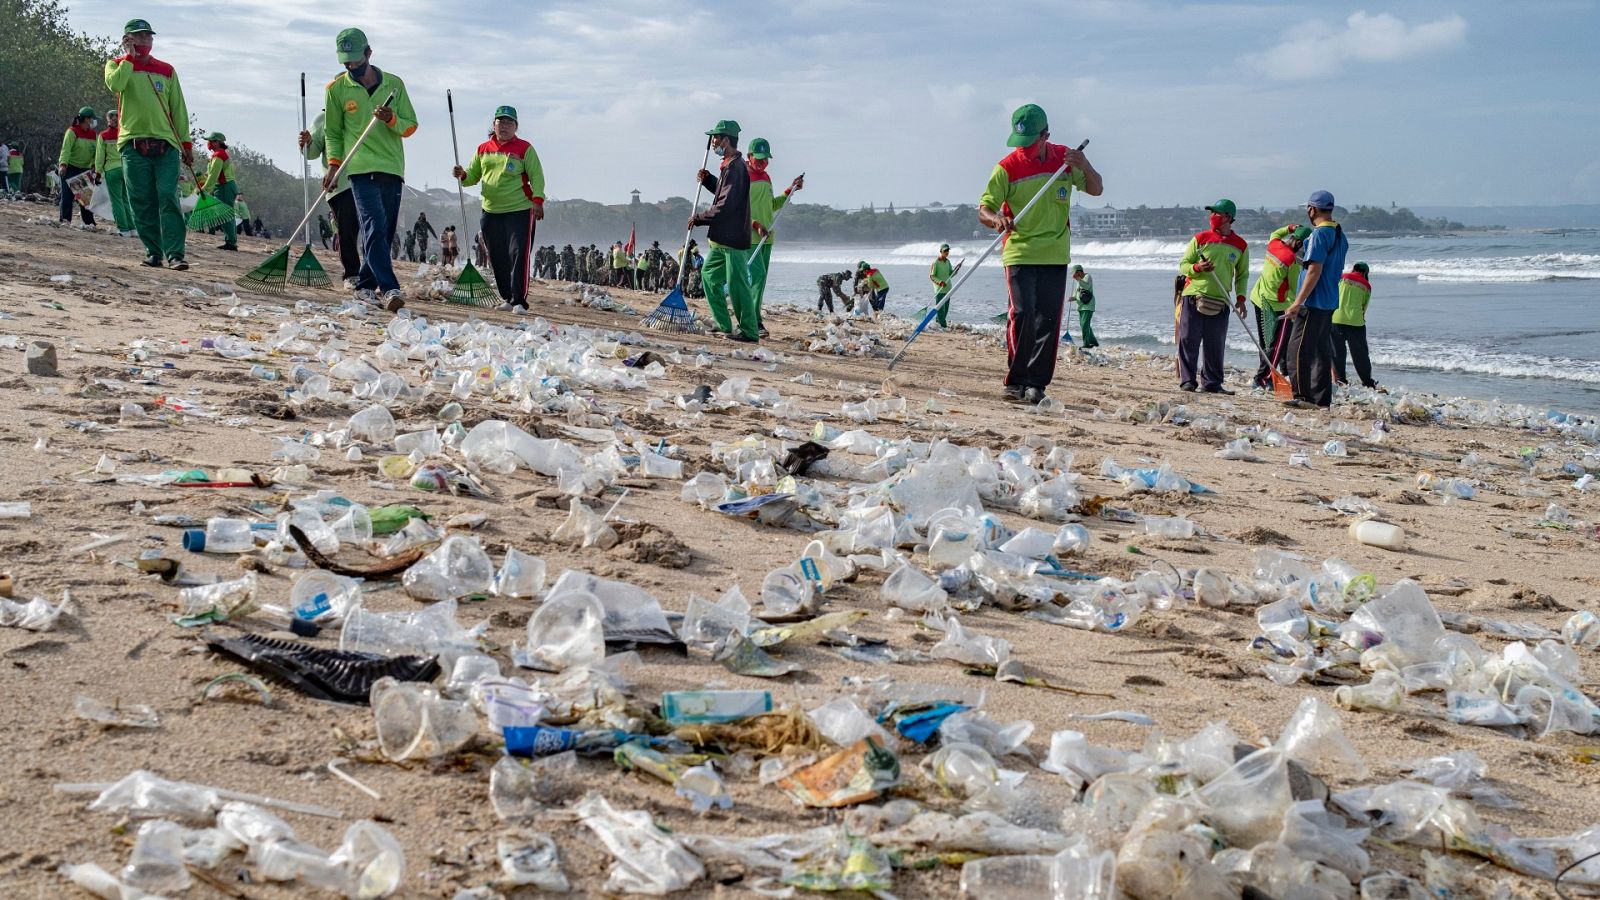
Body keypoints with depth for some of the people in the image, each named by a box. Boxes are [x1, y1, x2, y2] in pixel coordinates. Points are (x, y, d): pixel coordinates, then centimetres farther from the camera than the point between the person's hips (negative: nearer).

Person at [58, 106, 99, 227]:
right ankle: (64, 220, -1)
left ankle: (88, 222, 3)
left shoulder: (93, 134, 9)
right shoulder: (72, 131, -9)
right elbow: (66, 149, -18)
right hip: (70, 168, -5)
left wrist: (93, 166, -9)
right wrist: (63, 164, -29)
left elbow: (96, 152, 6)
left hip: (85, 169, 5)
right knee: (68, 195, -5)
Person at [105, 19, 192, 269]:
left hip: (166, 144, 0)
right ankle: (153, 251, 5)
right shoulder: (118, 65, 11)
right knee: (142, 202, -2)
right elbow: (115, 84, -13)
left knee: (168, 198, -11)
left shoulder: (166, 70, 16)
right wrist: (130, 56, -2)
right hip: (133, 144, 0)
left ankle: (175, 254, -16)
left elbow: (178, 110, 15)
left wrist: (186, 144, 9)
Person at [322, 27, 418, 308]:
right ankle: (388, 288, -25)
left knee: (385, 231, 5)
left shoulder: (394, 84, 8)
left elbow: (411, 126, 9)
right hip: (361, 168, -3)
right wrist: (334, 164, 0)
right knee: (375, 227, -18)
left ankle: (365, 284, 19)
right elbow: (333, 132, 13)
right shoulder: (337, 89, 6)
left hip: (392, 168, 3)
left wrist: (391, 119, -12)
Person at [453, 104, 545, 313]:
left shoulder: (524, 148, 2)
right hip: (491, 212, 5)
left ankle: (519, 301, -12)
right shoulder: (483, 149, 13)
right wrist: (462, 175, -4)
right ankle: (507, 298, 16)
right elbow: (473, 175, 19)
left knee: (519, 255, -12)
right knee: (498, 258, 6)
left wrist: (537, 200, -15)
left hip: (520, 211, -5)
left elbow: (536, 176, -2)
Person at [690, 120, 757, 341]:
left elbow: (725, 205, -22)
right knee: (709, 275, 16)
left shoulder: (735, 167, -18)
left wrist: (700, 218, -11)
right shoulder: (730, 165, 16)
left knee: (737, 285, -8)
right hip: (723, 238, 11)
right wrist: (708, 179, 12)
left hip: (733, 238, -11)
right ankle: (724, 325, 20)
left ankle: (750, 332, -4)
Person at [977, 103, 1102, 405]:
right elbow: (983, 209, -6)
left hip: (1055, 254, 3)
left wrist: (1084, 165, -11)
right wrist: (996, 219, -30)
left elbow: (1096, 190, 9)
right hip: (1019, 252, -3)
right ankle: (1016, 380, -3)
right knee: (1022, 315, -13)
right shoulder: (1007, 167, -5)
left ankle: (1036, 383, 7)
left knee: (1048, 320, 1)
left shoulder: (1064, 158, 4)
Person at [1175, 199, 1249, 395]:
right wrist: (1197, 267, -16)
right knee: (1189, 341, -4)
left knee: (1215, 345, 4)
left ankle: (1211, 382, 12)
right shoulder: (1200, 239, 3)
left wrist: (1240, 298, 2)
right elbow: (1183, 264, 5)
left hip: (1220, 302, 1)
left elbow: (1242, 275, 14)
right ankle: (1187, 380, 1)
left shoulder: (1240, 245, 7)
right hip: (1193, 297, -1)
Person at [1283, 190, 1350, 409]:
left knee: (1299, 350, -7)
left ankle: (1303, 397, -9)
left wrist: (1298, 303, -20)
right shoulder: (1340, 234, 14)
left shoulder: (1320, 234, -15)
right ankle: (1322, 398, 15)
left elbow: (1315, 271, -21)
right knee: (1321, 351, 12)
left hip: (1313, 303, -10)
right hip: (1329, 302, 10)